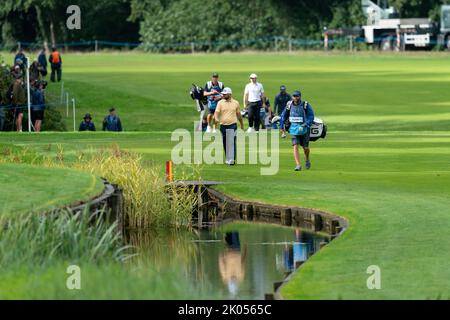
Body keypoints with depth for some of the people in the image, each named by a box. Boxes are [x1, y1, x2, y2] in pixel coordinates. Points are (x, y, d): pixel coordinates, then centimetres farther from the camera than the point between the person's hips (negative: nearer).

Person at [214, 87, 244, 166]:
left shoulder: (235, 103, 5)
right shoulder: (220, 103, 4)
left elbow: (238, 114, 14)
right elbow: (217, 112, -8)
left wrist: (242, 124, 21)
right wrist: (216, 118, -30)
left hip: (232, 125, -2)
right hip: (223, 126, 2)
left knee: (232, 143, -12)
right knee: (225, 143, 10)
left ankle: (232, 160, -14)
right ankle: (228, 158, 23)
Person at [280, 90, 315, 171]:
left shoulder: (305, 105, -9)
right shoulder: (289, 105, 0)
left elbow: (311, 116, -10)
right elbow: (284, 115, 13)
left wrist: (305, 125, -22)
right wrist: (282, 126, 10)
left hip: (304, 129, -1)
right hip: (293, 128, 1)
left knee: (305, 147, 9)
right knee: (295, 146, -13)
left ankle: (307, 160, 40)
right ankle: (298, 165, -15)